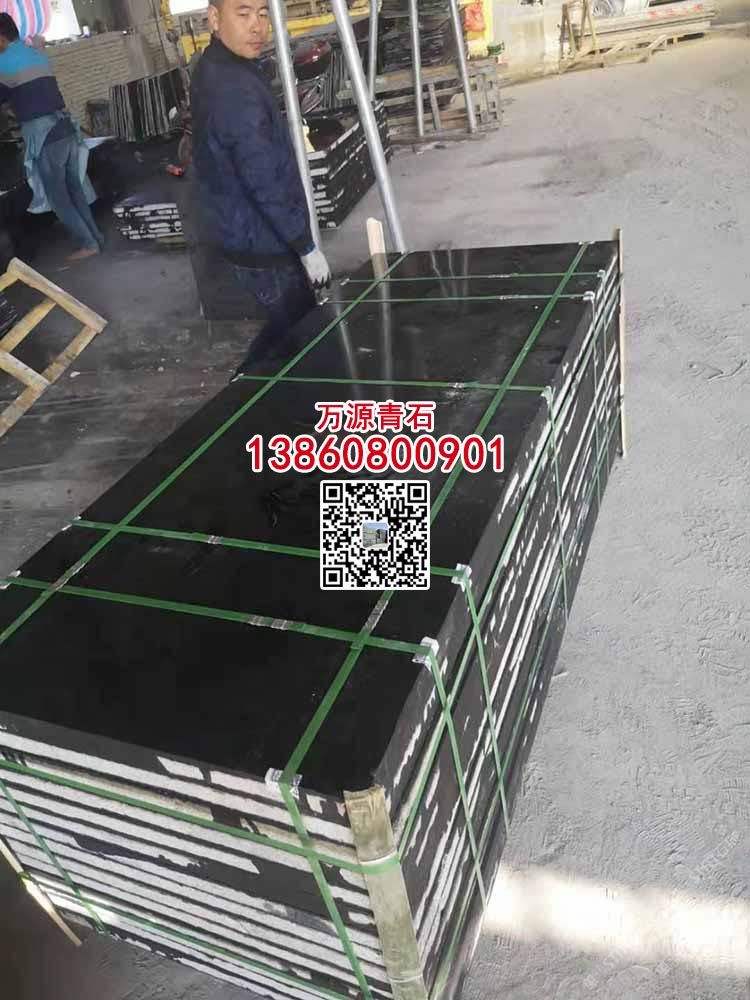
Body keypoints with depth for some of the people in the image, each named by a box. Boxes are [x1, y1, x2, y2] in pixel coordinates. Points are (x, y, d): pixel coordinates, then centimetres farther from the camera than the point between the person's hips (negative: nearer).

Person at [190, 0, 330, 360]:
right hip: (260, 240, -10)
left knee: (290, 324, 22)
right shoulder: (235, 88, -25)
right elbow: (265, 182, -27)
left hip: (242, 232, 10)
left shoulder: (214, 70, 8)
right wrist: (307, 247, -21)